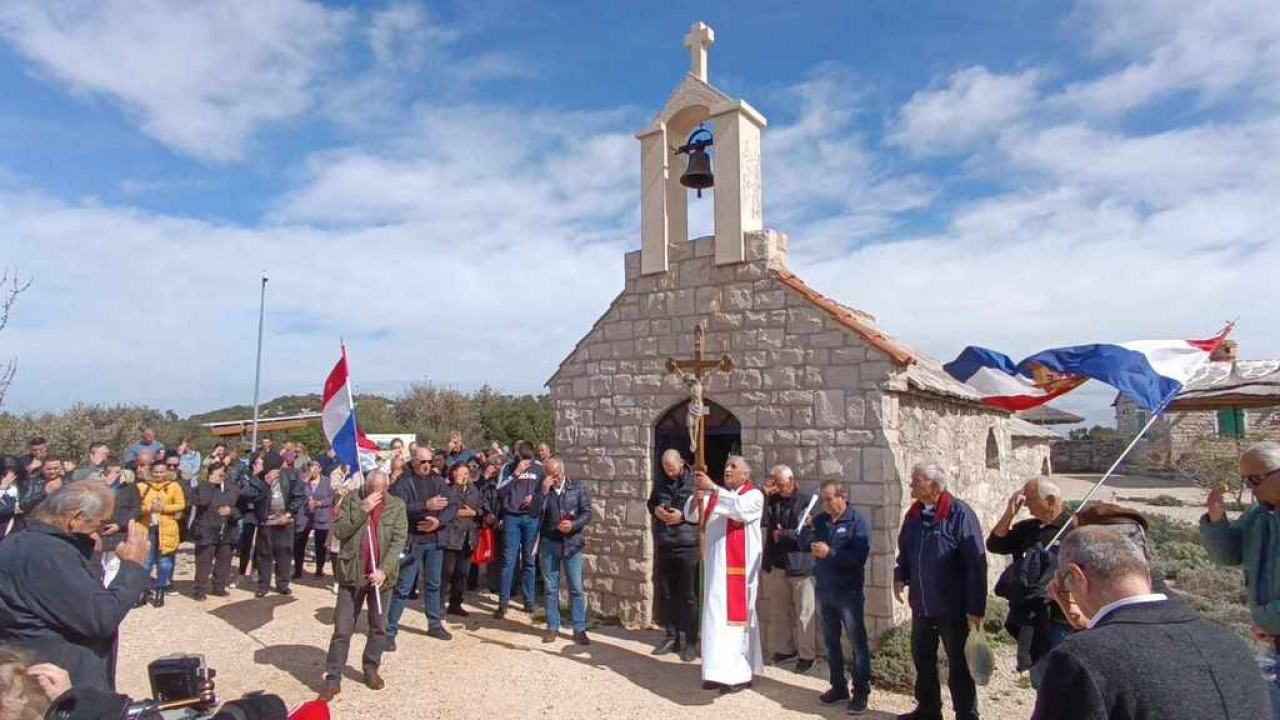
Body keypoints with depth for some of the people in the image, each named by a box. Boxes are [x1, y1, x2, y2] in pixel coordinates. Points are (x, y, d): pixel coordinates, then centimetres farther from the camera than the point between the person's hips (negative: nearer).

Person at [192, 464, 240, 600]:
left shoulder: (233, 489, 7)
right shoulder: (203, 487, -5)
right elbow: (201, 502, -26)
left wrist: (231, 511, -13)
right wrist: (210, 483, -24)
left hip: (226, 533, 4)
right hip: (207, 532, -4)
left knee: (224, 562, 11)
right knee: (204, 562, -2)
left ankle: (219, 587, 23)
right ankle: (200, 590, 9)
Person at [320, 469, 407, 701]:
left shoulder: (397, 506, -3)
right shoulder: (352, 502, -1)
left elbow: (399, 540, -7)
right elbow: (339, 531, -10)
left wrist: (384, 569, -17)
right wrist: (362, 510, -20)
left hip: (381, 575, 1)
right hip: (352, 574, -1)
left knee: (378, 628, 13)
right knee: (342, 630, 3)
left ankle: (371, 670, 31)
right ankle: (333, 679, 14)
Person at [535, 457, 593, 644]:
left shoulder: (578, 488, 1)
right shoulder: (542, 490, 4)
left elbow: (587, 513, -1)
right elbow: (535, 512, -9)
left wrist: (573, 525, -17)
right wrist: (544, 490, -17)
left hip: (572, 543, -1)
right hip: (548, 544, 1)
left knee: (576, 588, 0)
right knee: (551, 588, 8)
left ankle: (579, 629, 8)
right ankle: (553, 627, 19)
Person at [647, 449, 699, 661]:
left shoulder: (695, 481, -8)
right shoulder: (661, 480, 9)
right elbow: (650, 502, 21)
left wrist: (683, 516, -17)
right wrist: (655, 510, -1)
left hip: (687, 546, -5)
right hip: (664, 545, 5)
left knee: (688, 596, 2)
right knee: (665, 593, 13)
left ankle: (690, 642, 12)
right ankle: (670, 636, 28)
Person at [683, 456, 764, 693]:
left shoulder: (754, 495, -4)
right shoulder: (715, 494, 13)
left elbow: (740, 509, -26)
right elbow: (691, 515, 3)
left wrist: (712, 488, -30)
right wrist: (698, 493, -16)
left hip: (739, 566, -6)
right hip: (716, 565, 6)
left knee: (734, 613, -6)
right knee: (718, 614, 9)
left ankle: (735, 674, -1)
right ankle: (730, 669, 19)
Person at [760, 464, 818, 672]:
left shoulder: (807, 500, -9)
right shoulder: (772, 500, 5)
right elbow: (762, 522, -8)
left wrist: (784, 535, -12)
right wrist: (765, 494, -12)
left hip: (801, 565, -5)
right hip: (776, 564, 5)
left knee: (804, 613, 5)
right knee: (779, 611, 16)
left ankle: (807, 654, 17)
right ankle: (785, 648, 30)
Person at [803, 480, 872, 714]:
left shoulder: (858, 522, -11)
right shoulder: (820, 520, 5)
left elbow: (859, 557, -20)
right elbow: (804, 546, 6)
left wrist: (830, 553, -26)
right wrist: (807, 529, -11)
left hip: (849, 592, -6)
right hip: (824, 590, 6)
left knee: (857, 642, 3)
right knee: (830, 641, 14)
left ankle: (861, 693, 13)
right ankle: (838, 687, 27)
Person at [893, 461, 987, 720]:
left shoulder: (960, 514, -17)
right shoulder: (914, 514, 2)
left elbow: (976, 564, -18)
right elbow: (905, 551, 16)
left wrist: (976, 608, -19)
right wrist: (900, 575, -1)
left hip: (954, 608, -7)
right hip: (921, 606, 7)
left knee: (959, 667, 7)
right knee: (922, 659, 19)